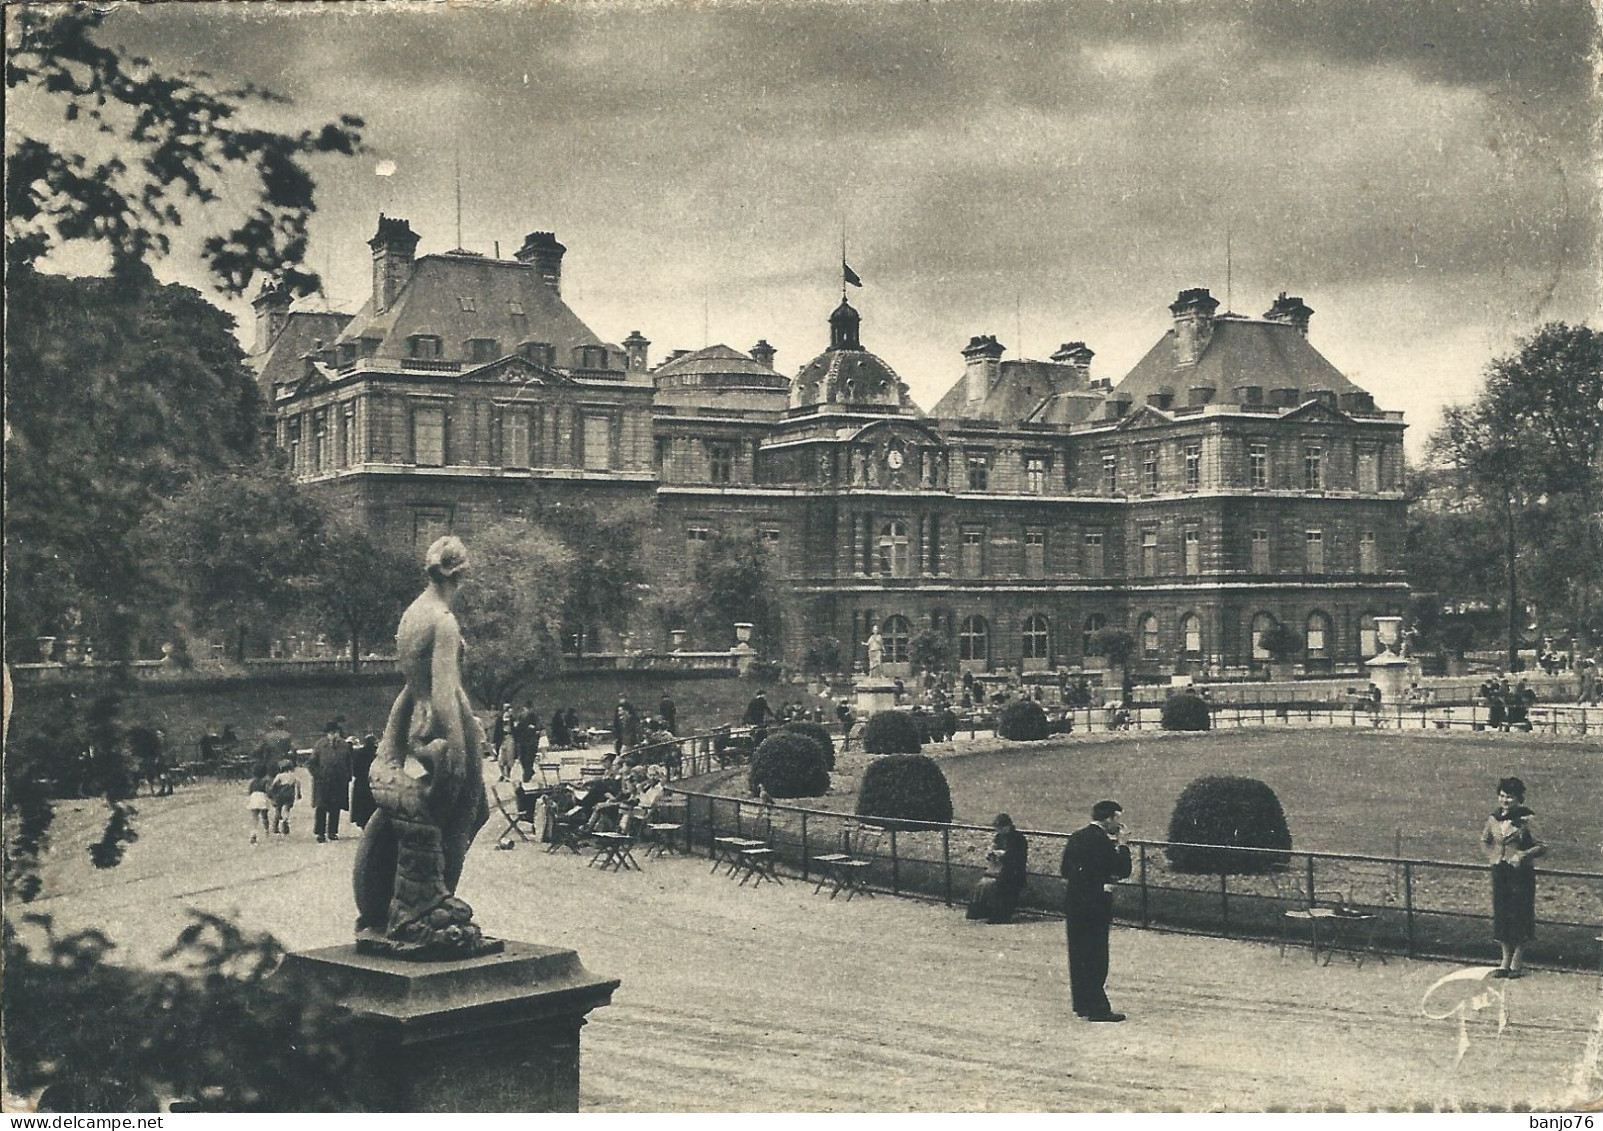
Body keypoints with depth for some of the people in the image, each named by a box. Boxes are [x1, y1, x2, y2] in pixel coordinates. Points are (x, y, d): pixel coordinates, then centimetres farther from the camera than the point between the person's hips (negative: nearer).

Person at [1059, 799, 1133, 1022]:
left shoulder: (1076, 838, 10)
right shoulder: (1103, 842, -15)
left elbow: (1065, 871, 15)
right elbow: (1123, 870, -12)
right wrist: (1121, 843, -4)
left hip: (1073, 903, 8)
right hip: (1095, 905, -8)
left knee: (1078, 955, 13)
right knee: (1096, 957, -4)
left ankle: (1082, 1003, 20)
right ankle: (1097, 1008, -3)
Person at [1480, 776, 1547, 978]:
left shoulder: (1526, 819, -10)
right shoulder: (1494, 818, 5)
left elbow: (1542, 847, -9)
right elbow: (1484, 840, 23)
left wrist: (1523, 855, -20)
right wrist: (1492, 856, 10)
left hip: (1521, 873, -5)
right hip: (1499, 872, 5)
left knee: (1519, 915, 1)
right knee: (1501, 915, 8)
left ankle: (1517, 963, 13)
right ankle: (1506, 961, 18)